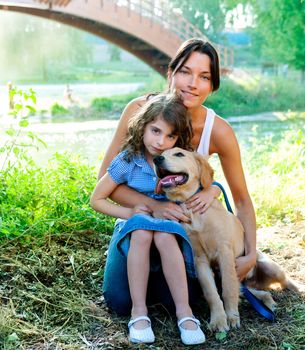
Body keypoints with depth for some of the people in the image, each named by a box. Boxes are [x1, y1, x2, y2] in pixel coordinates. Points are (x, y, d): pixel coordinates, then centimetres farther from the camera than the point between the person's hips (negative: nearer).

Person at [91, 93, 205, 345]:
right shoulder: (128, 161, -9)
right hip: (135, 230, 0)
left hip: (170, 225, 1)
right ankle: (139, 312, -33)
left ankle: (184, 312, -33)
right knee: (141, 225, -36)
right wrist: (129, 212, -15)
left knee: (164, 234, -36)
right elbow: (97, 199, -1)